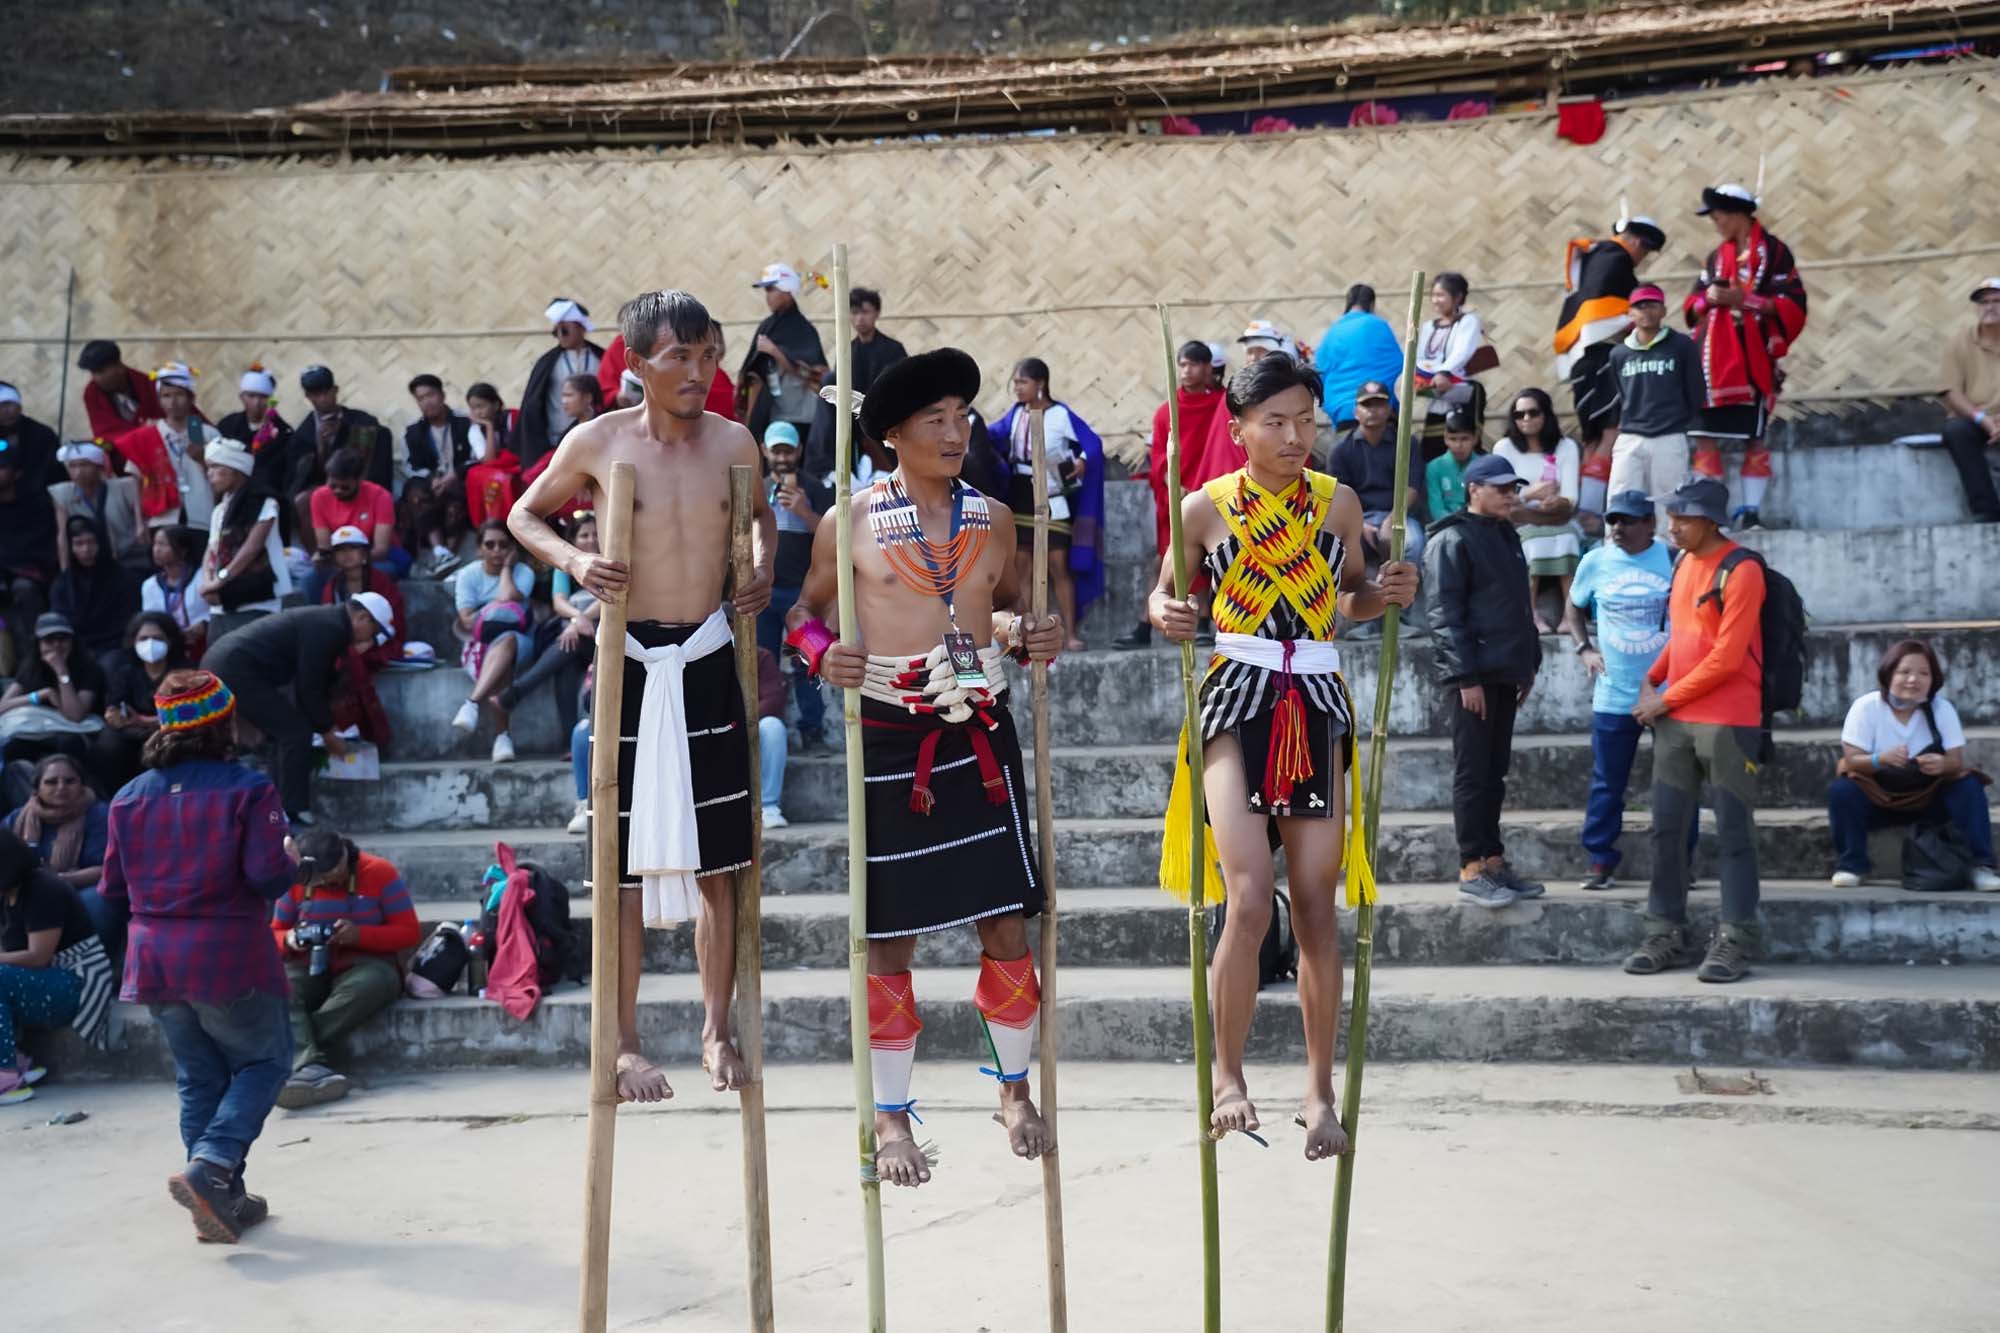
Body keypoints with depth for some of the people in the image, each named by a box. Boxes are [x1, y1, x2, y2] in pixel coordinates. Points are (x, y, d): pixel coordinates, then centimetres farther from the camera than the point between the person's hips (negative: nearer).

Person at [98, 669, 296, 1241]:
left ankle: (225, 1200, 17)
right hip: (229, 957, -5)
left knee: (199, 1077, 16)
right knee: (264, 1062, 11)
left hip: (153, 960, 6)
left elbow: (115, 889, 11)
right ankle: (210, 1168, -8)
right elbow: (268, 875, -17)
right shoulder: (247, 788, -10)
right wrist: (289, 861, 4)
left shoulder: (130, 796, 7)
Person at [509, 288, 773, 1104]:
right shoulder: (597, 442, -6)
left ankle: (717, 1031, 23)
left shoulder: (734, 442, 1)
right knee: (626, 863, 3)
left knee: (717, 860, 7)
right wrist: (573, 561, -11)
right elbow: (525, 514, 8)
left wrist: (763, 563, 0)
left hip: (708, 661, 2)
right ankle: (625, 1043, 16)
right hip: (631, 662, -2)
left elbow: (759, 514, 20)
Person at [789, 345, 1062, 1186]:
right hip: (888, 738, -3)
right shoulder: (850, 523, -5)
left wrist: (1035, 637, -4)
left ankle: (1015, 1090, 28)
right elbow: (805, 613, 3)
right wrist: (823, 656, -17)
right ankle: (892, 1117, 21)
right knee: (888, 935, 5)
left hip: (980, 733, 3)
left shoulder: (991, 519, 5)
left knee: (1006, 922, 5)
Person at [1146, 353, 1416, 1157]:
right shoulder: (1205, 507, 0)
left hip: (1317, 705, 3)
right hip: (1237, 700, -2)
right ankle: (1226, 1074, 7)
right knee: (1250, 899, -13)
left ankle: (1321, 1089, 18)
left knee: (1316, 904, 5)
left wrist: (1387, 595, -4)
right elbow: (1164, 595, 8)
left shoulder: (1338, 502, 7)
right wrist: (1168, 617, -14)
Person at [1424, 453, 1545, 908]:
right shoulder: (1452, 541, -9)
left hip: (1504, 674, 9)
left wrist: (1529, 663, 20)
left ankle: (1493, 862, 18)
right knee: (1472, 773, -6)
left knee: (1494, 773, 12)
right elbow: (1445, 615, -15)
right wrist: (1466, 677, -19)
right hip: (1473, 678, -9)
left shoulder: (1506, 537, 19)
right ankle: (1472, 871, -2)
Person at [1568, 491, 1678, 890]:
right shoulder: (1595, 562, 1)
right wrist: (1584, 649, 3)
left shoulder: (1674, 559, -5)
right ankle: (1601, 861, 16)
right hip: (1613, 695, 1)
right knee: (1607, 785, 6)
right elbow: (1575, 609, 16)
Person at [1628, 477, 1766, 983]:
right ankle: (1667, 934, 15)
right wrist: (1651, 679, 6)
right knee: (1666, 829, 7)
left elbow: (1726, 657, -16)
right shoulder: (1684, 562, 12)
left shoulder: (1741, 571, -12)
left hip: (1728, 722, -7)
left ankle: (1735, 941, 5)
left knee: (1733, 833, 0)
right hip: (1675, 719, 7)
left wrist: (1666, 699, -11)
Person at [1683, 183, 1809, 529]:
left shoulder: (1773, 251, -2)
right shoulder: (1716, 257, 17)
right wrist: (1708, 298, -5)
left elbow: (1793, 304, -8)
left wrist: (1743, 298, -16)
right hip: (1712, 359, 5)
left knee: (1753, 437, -1)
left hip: (1752, 359, -5)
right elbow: (1692, 304, 17)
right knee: (1704, 435, 1)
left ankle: (1751, 510, 3)